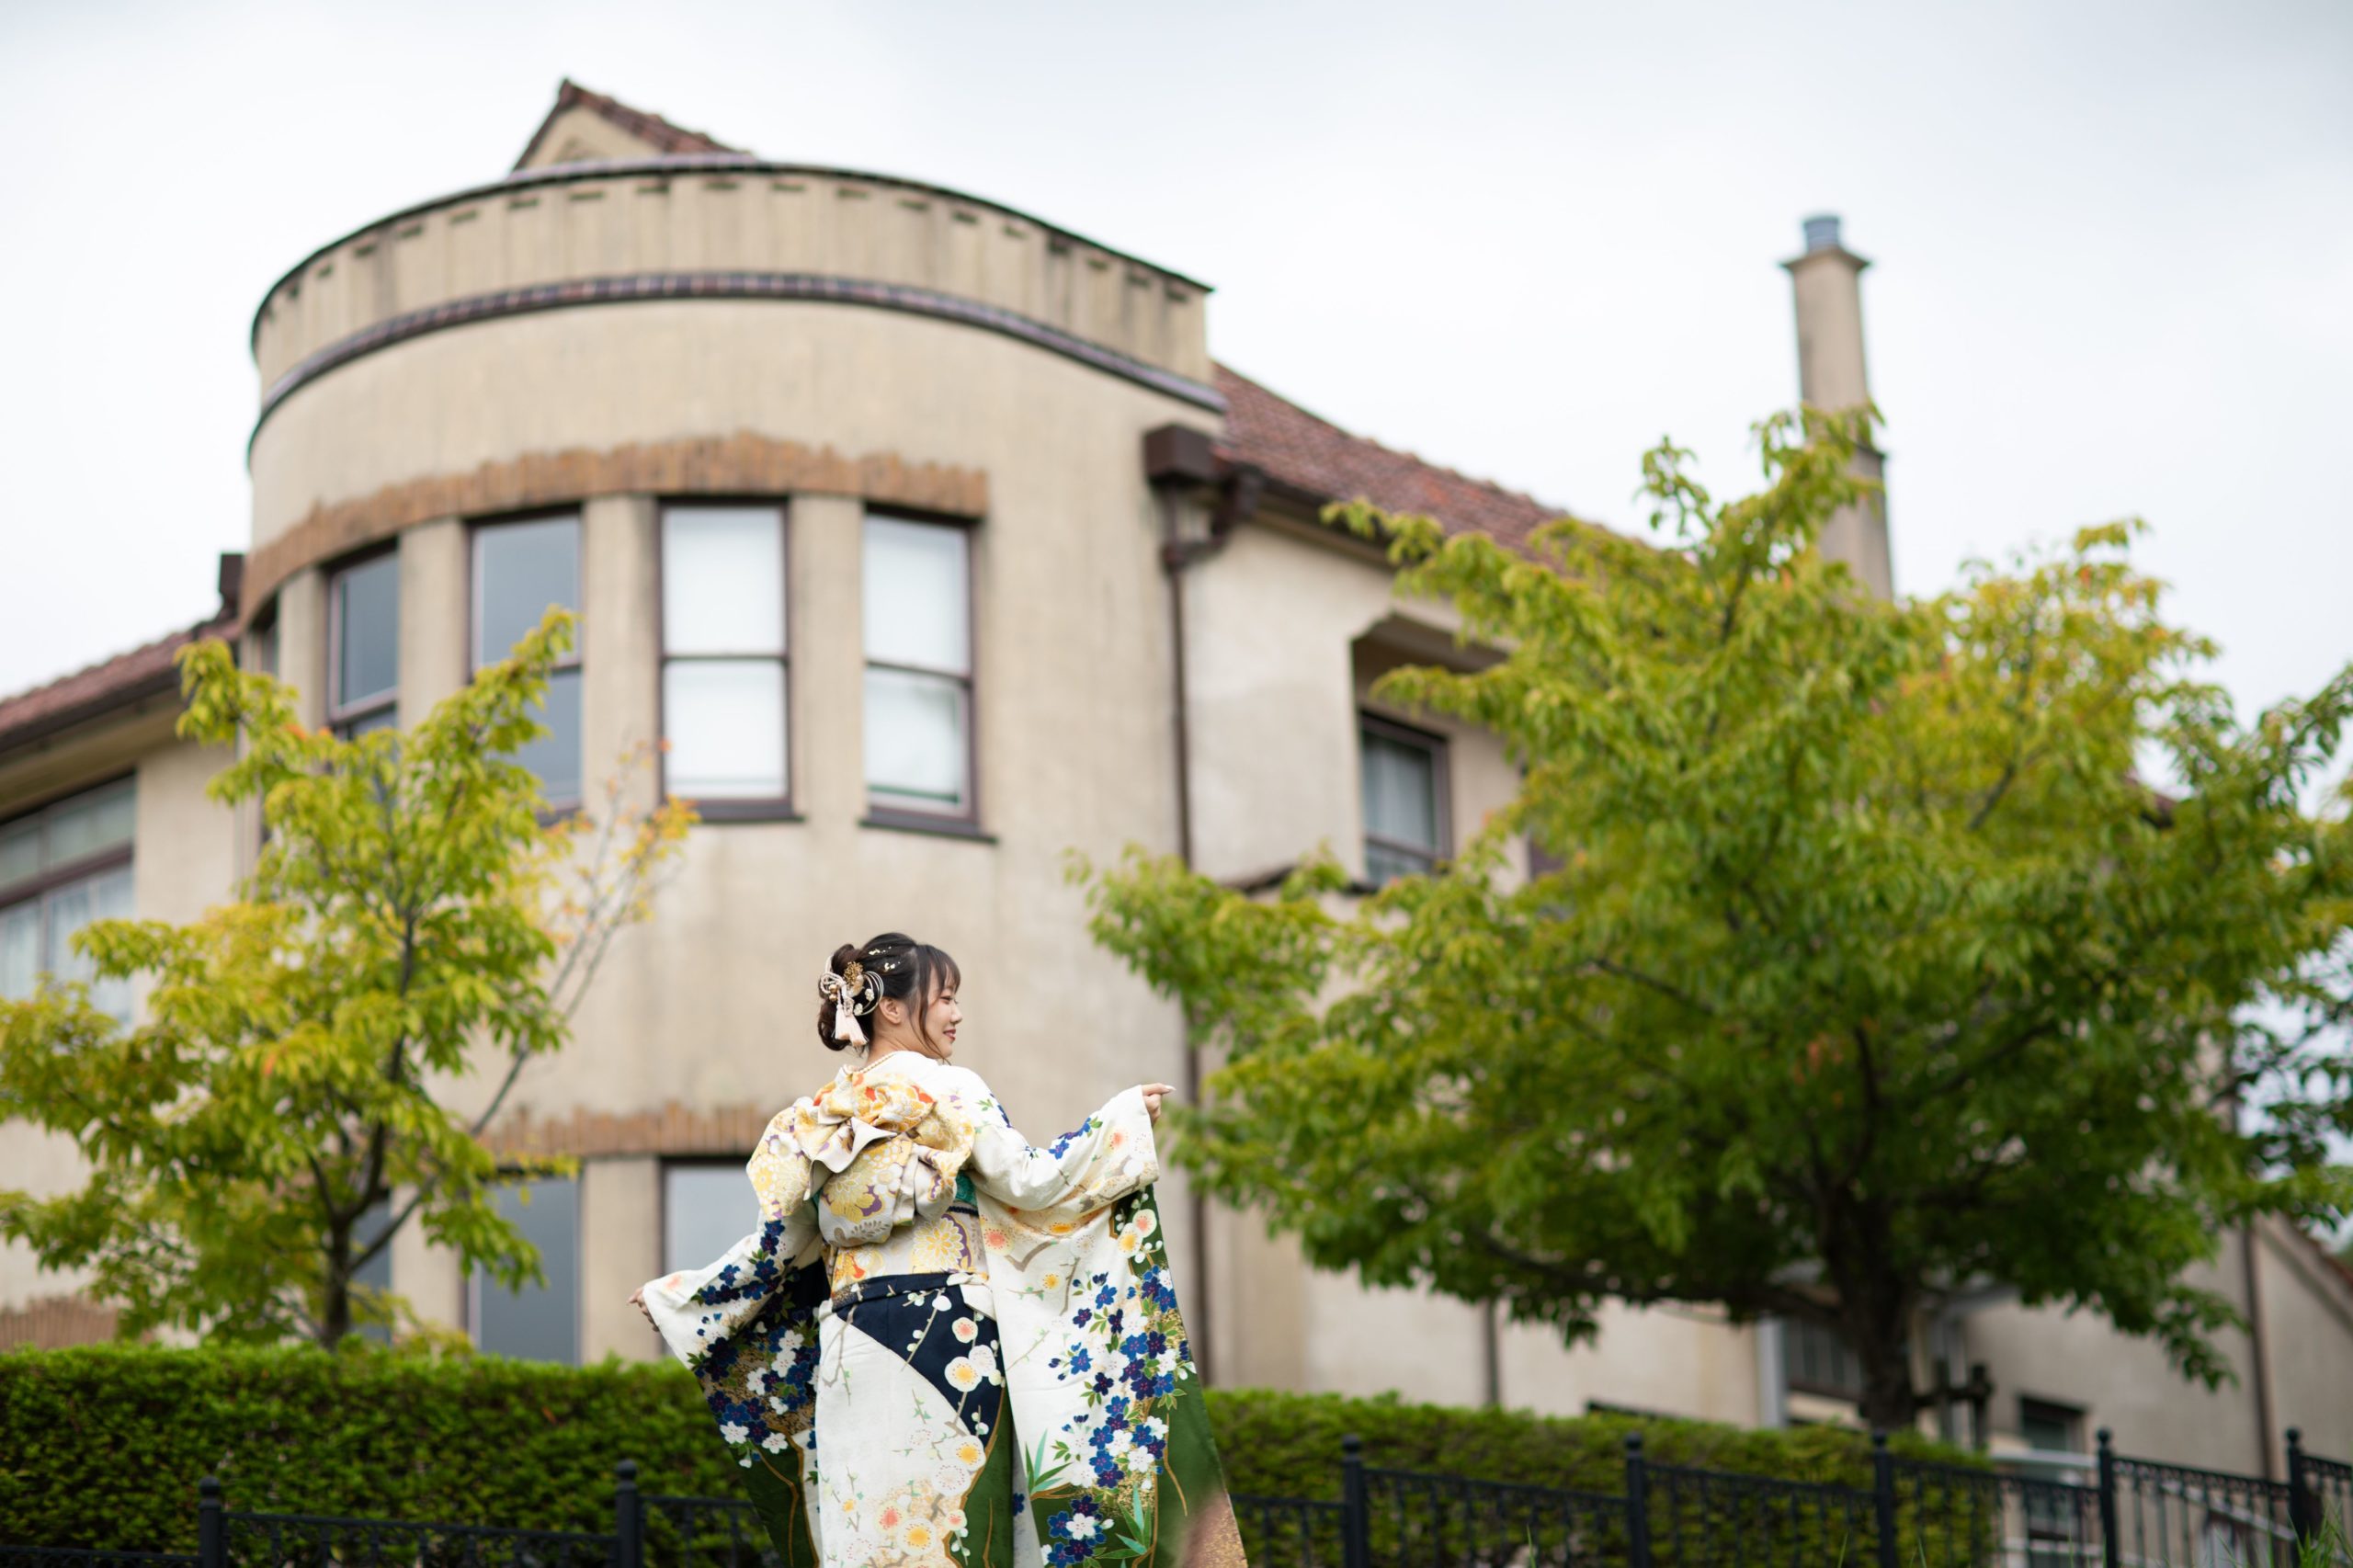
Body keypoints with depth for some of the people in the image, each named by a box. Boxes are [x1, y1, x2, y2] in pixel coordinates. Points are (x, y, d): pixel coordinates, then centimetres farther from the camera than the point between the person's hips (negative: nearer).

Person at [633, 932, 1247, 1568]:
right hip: (943, 1332, -5)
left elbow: (781, 1239, 13)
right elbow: (1030, 1181, -6)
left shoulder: (820, 1115, 12)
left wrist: (675, 1295, 27)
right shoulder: (947, 1091, -4)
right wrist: (1123, 1115, 4)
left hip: (852, 1343, 5)